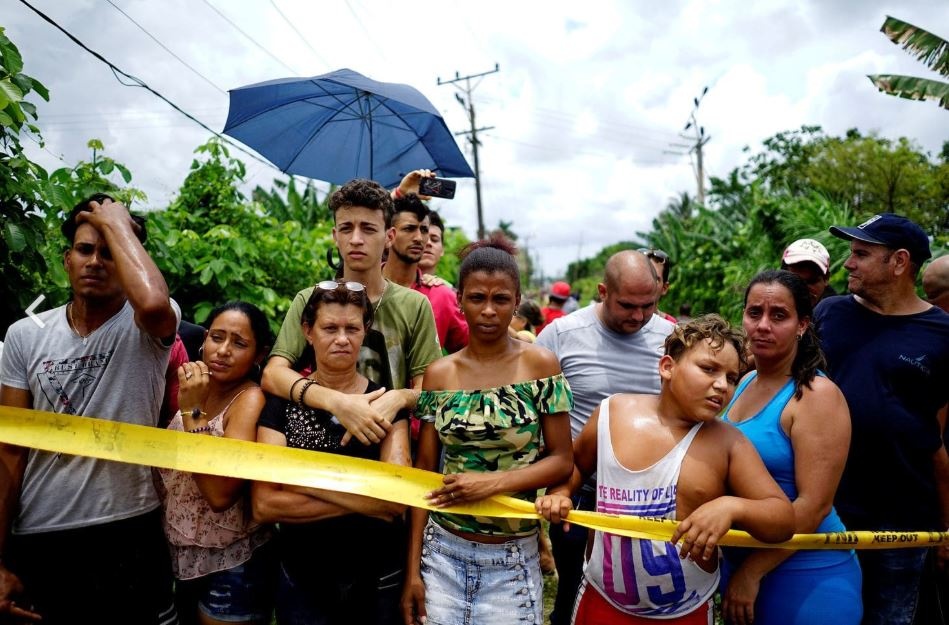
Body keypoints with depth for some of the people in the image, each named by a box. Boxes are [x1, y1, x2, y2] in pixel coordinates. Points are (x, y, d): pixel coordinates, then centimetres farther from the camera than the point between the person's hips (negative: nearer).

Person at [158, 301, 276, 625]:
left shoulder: (251, 400, -20)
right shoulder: (194, 389, 2)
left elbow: (220, 494, -29)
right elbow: (166, 469, 11)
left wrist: (192, 411, -27)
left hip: (231, 568, -7)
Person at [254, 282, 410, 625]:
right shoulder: (282, 403, -5)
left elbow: (397, 499, -18)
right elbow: (265, 504, -14)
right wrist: (363, 501, -18)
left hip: (380, 579, 0)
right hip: (301, 580, 0)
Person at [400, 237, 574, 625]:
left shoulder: (540, 366, -8)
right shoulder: (438, 374, -1)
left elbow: (561, 461, -6)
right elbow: (424, 473, 1)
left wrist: (493, 482, -19)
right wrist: (412, 568, 0)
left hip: (512, 559, -1)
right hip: (441, 551, 2)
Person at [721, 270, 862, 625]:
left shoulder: (817, 395, -17)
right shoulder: (746, 383, 3)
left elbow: (814, 505, -20)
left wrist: (752, 572, -17)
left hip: (805, 576, -6)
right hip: (738, 560, 7)